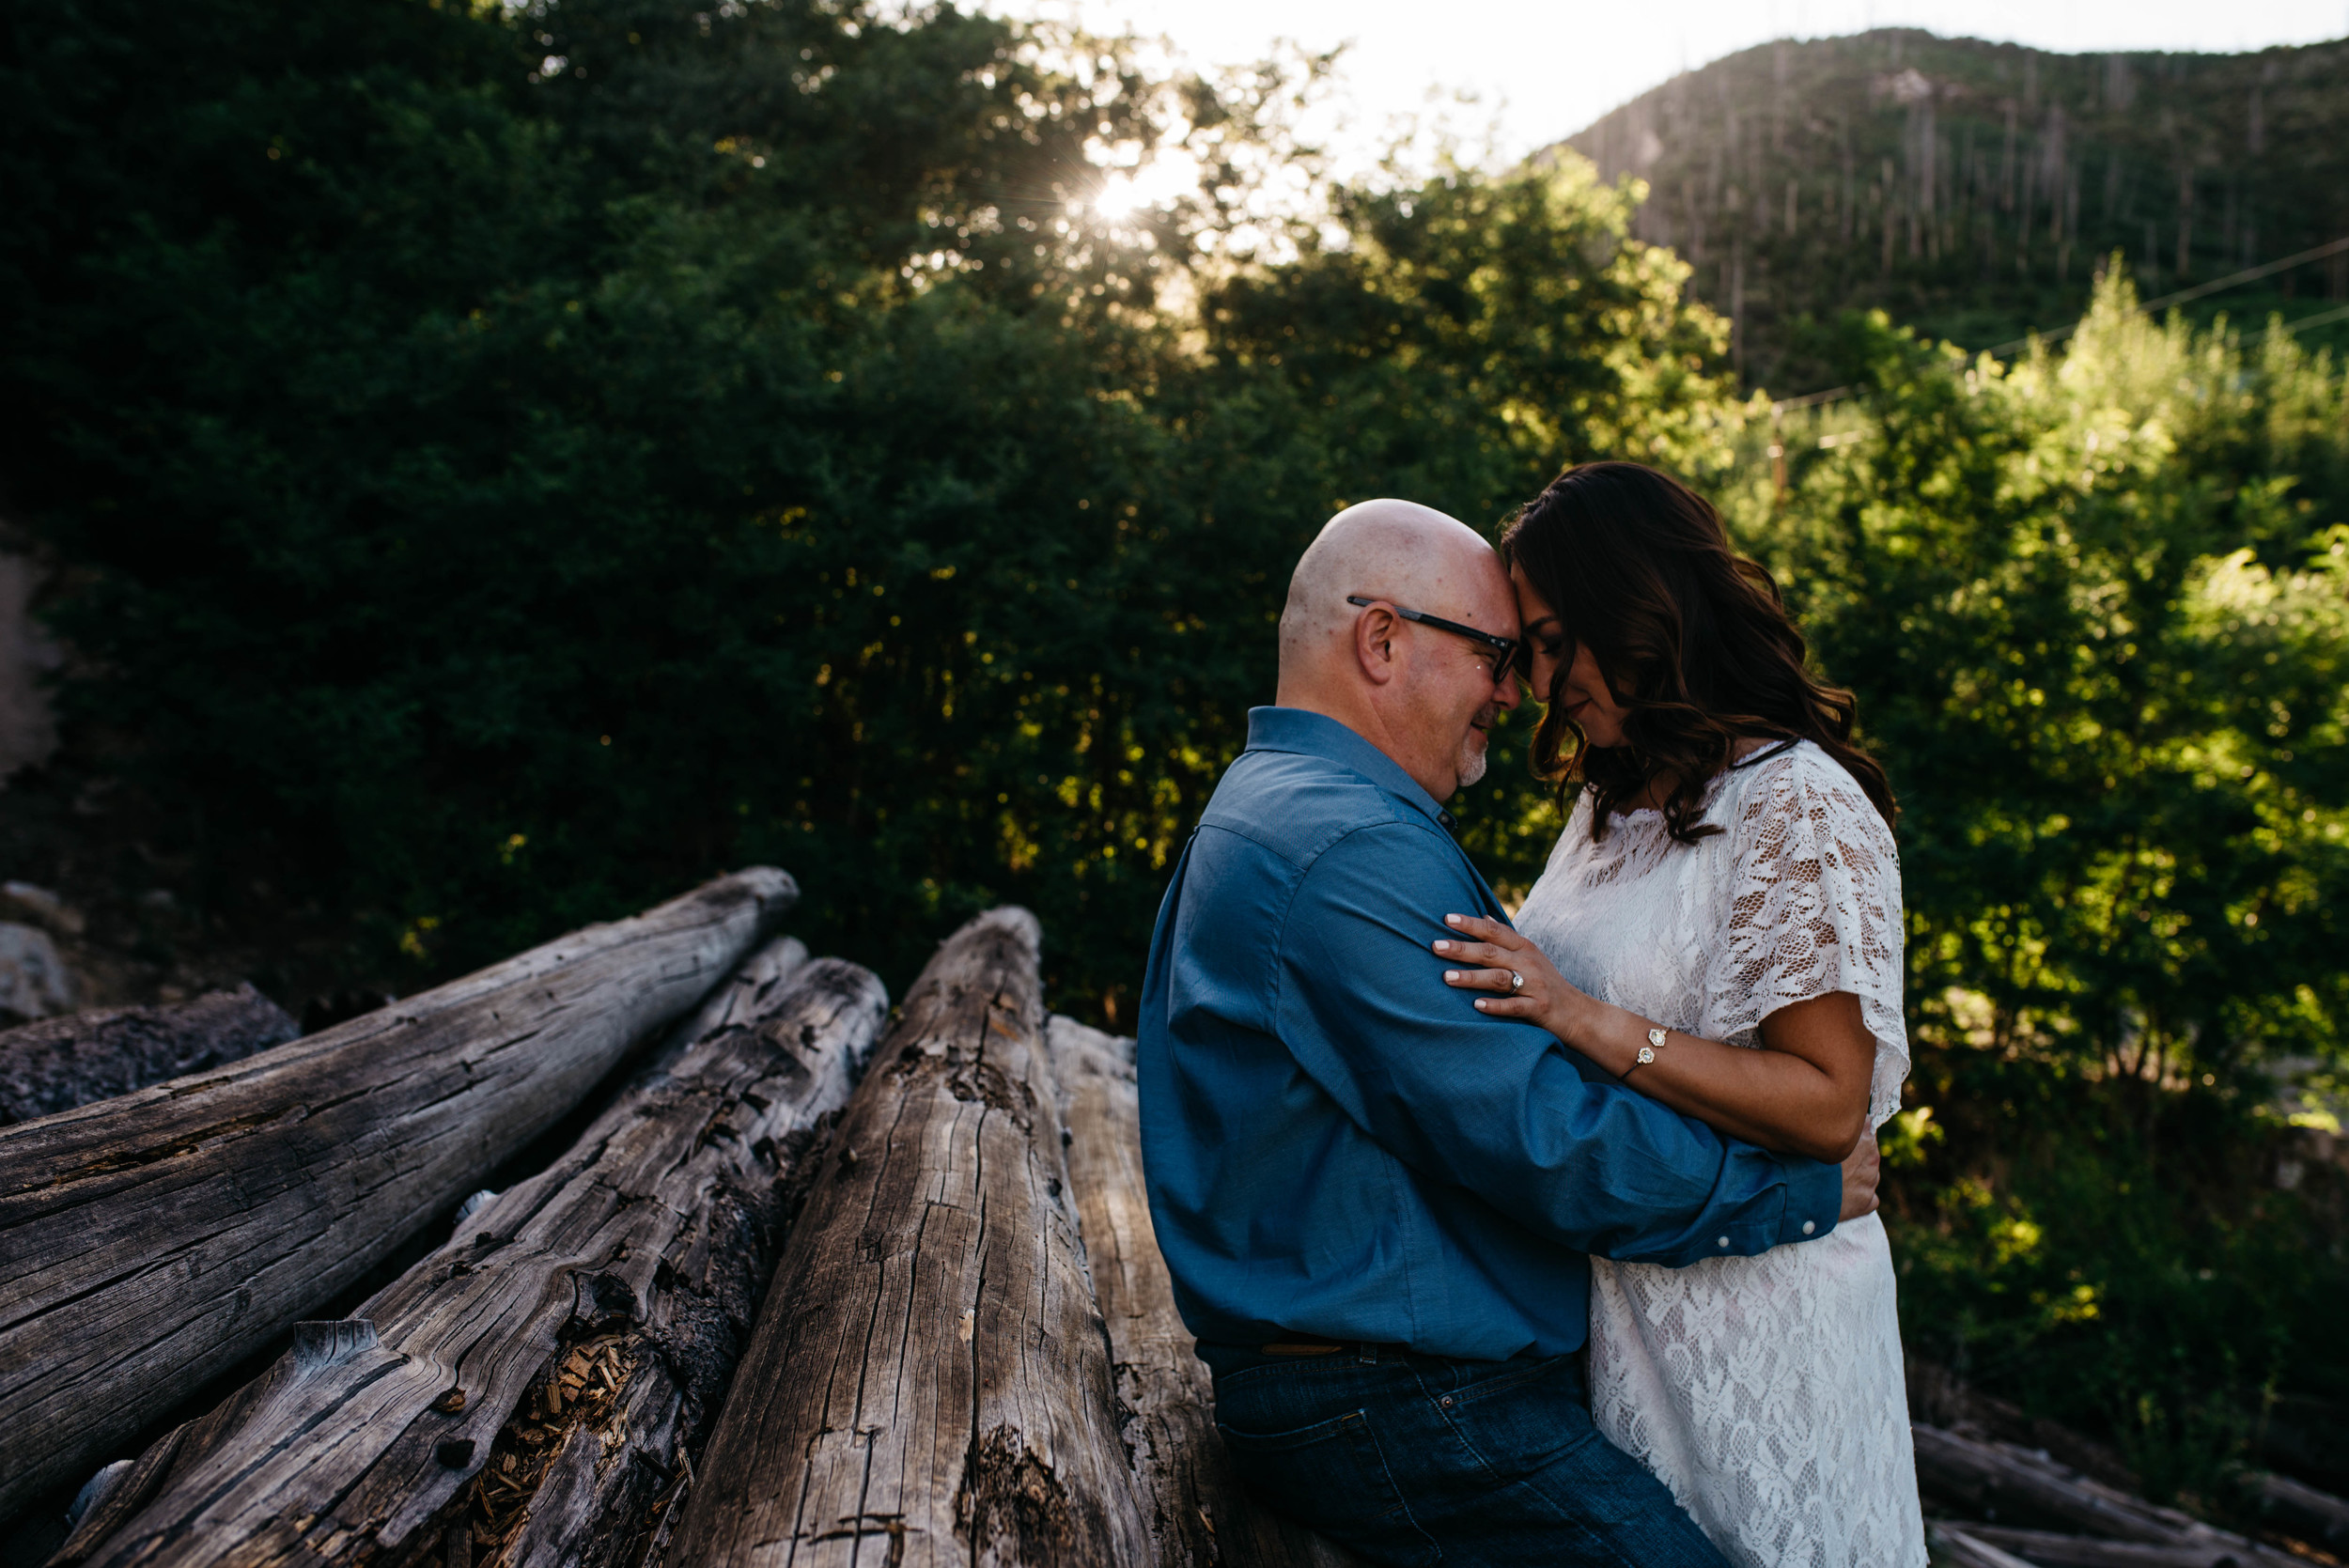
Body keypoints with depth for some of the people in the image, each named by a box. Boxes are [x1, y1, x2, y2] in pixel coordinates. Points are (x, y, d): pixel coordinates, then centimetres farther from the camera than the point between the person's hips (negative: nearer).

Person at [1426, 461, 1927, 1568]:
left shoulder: (1796, 804, -15)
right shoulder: (1613, 801, 10)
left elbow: (1829, 1106, -21)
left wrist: (1588, 1022, -27)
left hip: (1753, 1319, -7)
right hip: (1618, 1302, 7)